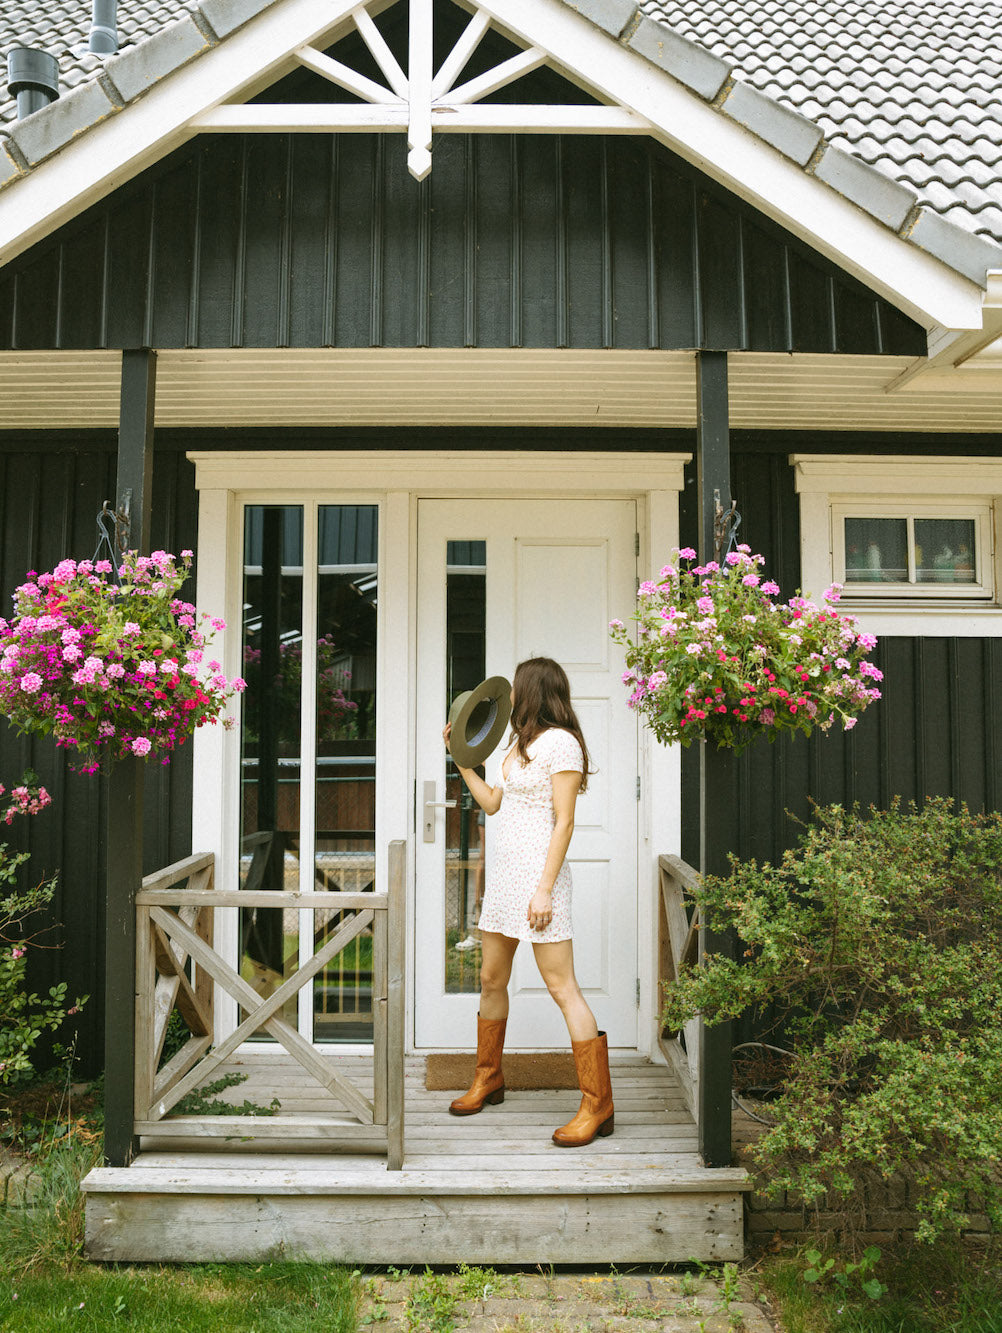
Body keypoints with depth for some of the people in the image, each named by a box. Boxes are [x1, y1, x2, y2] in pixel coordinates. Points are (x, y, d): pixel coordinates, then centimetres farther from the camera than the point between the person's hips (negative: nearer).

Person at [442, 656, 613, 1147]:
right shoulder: (521, 742, 18)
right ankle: (488, 1079, 33)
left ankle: (598, 1106, 0)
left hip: (538, 871, -9)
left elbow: (563, 822, -15)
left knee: (562, 986, -7)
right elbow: (492, 802, 25)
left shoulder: (560, 742, -11)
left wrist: (544, 888, -19)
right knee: (491, 979, 15)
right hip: (504, 870, 9)